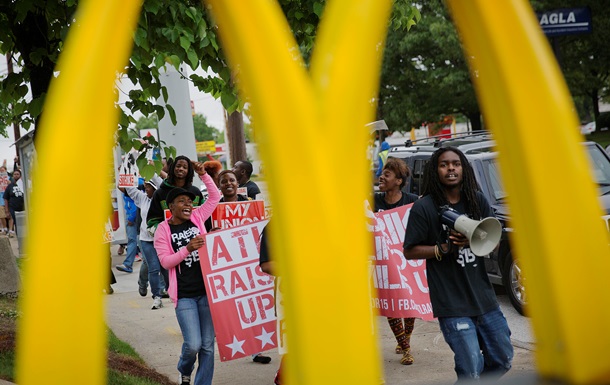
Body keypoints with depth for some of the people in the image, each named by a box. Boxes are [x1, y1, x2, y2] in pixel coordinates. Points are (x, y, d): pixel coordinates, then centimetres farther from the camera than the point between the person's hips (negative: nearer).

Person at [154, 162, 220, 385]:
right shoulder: (163, 230, -1)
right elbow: (165, 261, -7)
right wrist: (187, 249, -19)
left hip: (206, 290, 3)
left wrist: (203, 174, 1)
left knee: (208, 345, 3)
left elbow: (215, 196, 12)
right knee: (193, 344, -10)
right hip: (184, 295, -3)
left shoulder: (197, 217, 7)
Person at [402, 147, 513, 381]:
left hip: (483, 297, 5)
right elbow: (409, 252, -4)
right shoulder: (424, 208, -8)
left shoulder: (477, 200, 6)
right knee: (471, 371, -10)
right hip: (452, 304, -5)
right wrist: (444, 248, -17)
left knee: (502, 361, 14)